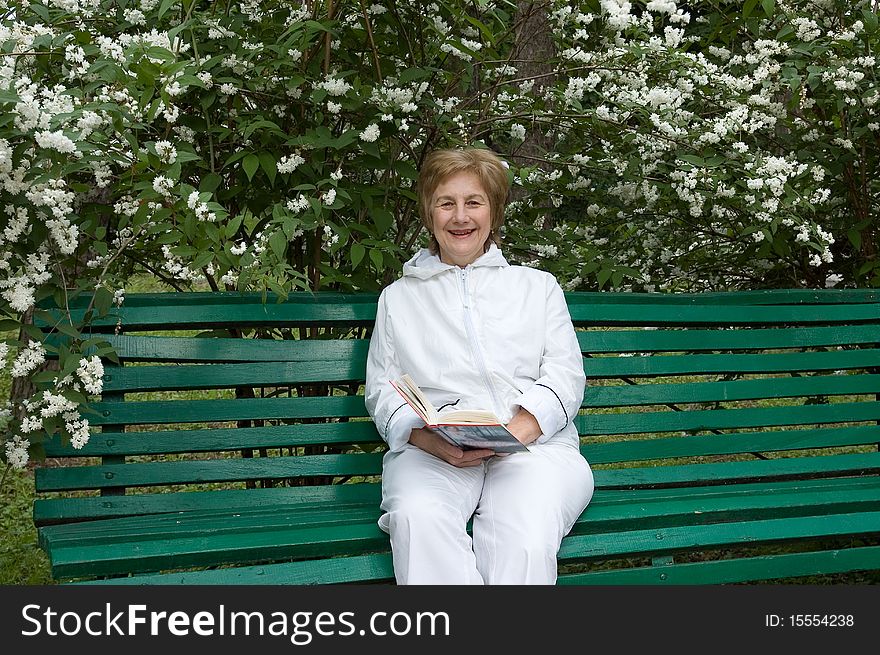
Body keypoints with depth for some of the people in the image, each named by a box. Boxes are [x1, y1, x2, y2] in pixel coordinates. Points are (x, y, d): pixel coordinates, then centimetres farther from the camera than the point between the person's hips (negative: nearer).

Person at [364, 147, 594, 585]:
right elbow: (382, 393, 14)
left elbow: (565, 377, 11)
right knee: (417, 517, -37)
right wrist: (432, 439, -10)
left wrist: (515, 431, -11)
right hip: (430, 450, 0)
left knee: (526, 529, -36)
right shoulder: (398, 298, 25)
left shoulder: (538, 286, 24)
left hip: (533, 443, 0)